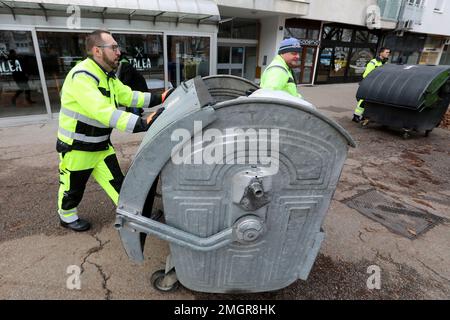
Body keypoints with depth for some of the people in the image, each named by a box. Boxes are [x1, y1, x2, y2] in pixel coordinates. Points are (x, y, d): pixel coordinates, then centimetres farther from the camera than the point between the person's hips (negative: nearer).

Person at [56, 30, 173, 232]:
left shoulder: (108, 77, 4)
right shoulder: (81, 76, -27)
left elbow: (129, 96, 1)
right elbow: (104, 112, -39)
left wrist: (160, 98, -9)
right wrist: (143, 124, -46)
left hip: (101, 145, 7)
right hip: (76, 148, -7)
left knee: (116, 182, 8)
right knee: (73, 188, 15)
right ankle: (67, 217, 42)